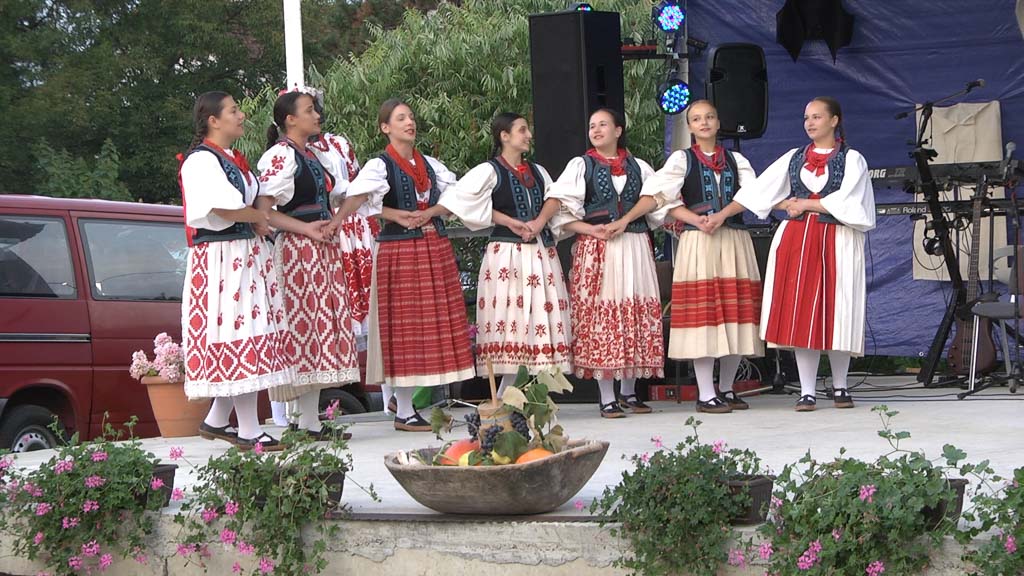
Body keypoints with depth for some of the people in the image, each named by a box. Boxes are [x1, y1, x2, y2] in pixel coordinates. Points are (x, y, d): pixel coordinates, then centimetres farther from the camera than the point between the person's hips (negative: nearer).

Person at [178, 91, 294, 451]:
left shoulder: (234, 160, 20)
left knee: (240, 338, 10)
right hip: (222, 257, -10)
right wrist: (258, 218, -4)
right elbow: (224, 208, -21)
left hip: (248, 256, 10)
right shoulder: (201, 161, -11)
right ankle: (248, 431, -8)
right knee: (240, 337, -10)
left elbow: (252, 202, 22)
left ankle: (217, 421, 18)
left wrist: (259, 220, 0)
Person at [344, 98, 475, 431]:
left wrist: (427, 214, -8)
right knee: (405, 327, -5)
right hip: (399, 250, -6)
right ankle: (404, 413, -1)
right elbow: (358, 198, -19)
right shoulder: (380, 166, -4)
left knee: (438, 324, 5)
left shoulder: (429, 164, 14)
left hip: (435, 249, 6)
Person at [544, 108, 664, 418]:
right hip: (596, 250, -3)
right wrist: (593, 230, -21)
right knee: (600, 313, -7)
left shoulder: (638, 166, 15)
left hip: (635, 246, 3)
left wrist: (623, 222, -15)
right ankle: (607, 398, -5)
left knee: (638, 314, 2)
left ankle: (629, 391, 12)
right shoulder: (581, 165, 7)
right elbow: (560, 205, -5)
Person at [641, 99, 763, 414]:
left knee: (736, 315, 2)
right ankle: (706, 395, -4)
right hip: (698, 243, -3)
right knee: (703, 315, -8)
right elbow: (662, 198, -4)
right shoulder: (681, 159, 8)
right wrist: (696, 220, -13)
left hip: (735, 241, 3)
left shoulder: (735, 160, 17)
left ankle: (726, 389, 14)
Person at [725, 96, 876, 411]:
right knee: (801, 314, -2)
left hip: (836, 243, -3)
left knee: (835, 313, -1)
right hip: (795, 241, 3)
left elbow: (844, 202, -10)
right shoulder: (794, 158, 14)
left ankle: (840, 386, 13)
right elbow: (758, 190, 9)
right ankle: (806, 391, -1)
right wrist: (722, 214, 1)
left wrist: (804, 204, -5)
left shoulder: (852, 159, 2)